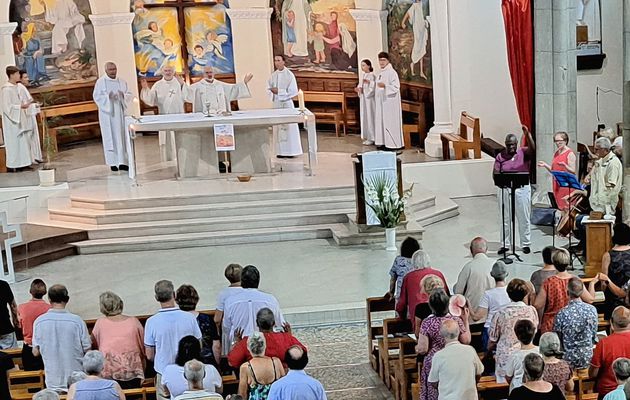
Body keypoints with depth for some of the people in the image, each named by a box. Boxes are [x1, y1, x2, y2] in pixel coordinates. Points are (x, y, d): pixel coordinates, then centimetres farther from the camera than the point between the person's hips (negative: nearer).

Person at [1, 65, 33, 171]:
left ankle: (21, 163, 18)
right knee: (13, 143, -4)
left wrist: (23, 106, 5)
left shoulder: (15, 87, 10)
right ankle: (11, 166, 2)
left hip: (18, 119, 9)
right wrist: (20, 106, -21)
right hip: (11, 121, -9)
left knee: (22, 141, 11)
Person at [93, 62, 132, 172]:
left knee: (122, 137, 1)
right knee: (110, 138, -2)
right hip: (107, 113, -4)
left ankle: (122, 162, 3)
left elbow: (129, 95, 8)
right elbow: (96, 96, -7)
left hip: (120, 113, 4)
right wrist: (108, 97, -23)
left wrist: (124, 96, -14)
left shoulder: (122, 82, 10)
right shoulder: (100, 82, -1)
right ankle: (113, 163, 1)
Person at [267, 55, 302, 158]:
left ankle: (291, 151, 2)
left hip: (287, 103, -5)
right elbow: (269, 88, 10)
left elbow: (293, 91, -11)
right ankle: (281, 151, 9)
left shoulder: (289, 75, -7)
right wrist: (272, 92, -13)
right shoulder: (273, 75, 8)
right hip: (276, 103, 5)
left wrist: (278, 91, -14)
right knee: (278, 127, 4)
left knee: (289, 127, -3)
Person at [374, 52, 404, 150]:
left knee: (390, 122, -6)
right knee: (381, 121, 8)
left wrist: (385, 86, -31)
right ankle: (384, 142, 14)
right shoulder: (381, 73, 14)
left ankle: (393, 143, -2)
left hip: (390, 101, -9)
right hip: (381, 101, 9)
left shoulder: (391, 72, -12)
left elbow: (396, 86, -18)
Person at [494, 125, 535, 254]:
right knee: (505, 218, 7)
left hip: (522, 189, -1)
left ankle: (525, 244, 16)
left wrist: (528, 135, -33)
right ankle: (505, 244, 17)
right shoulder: (500, 156, 3)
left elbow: (533, 149, -21)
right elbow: (496, 173, 0)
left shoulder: (523, 152, 0)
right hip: (504, 189, 1)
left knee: (524, 218, 6)